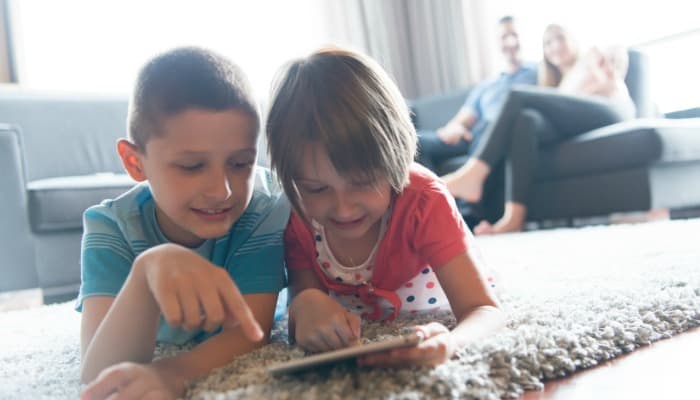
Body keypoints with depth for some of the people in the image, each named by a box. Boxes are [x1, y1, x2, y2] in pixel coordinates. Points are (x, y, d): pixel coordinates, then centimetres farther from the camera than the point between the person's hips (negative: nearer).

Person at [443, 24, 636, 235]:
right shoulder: (557, 83, 38)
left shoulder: (596, 55, 32)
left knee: (518, 95, -21)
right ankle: (514, 216, -48)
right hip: (572, 128, 4)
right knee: (525, 119, -30)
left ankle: (473, 176, -37)